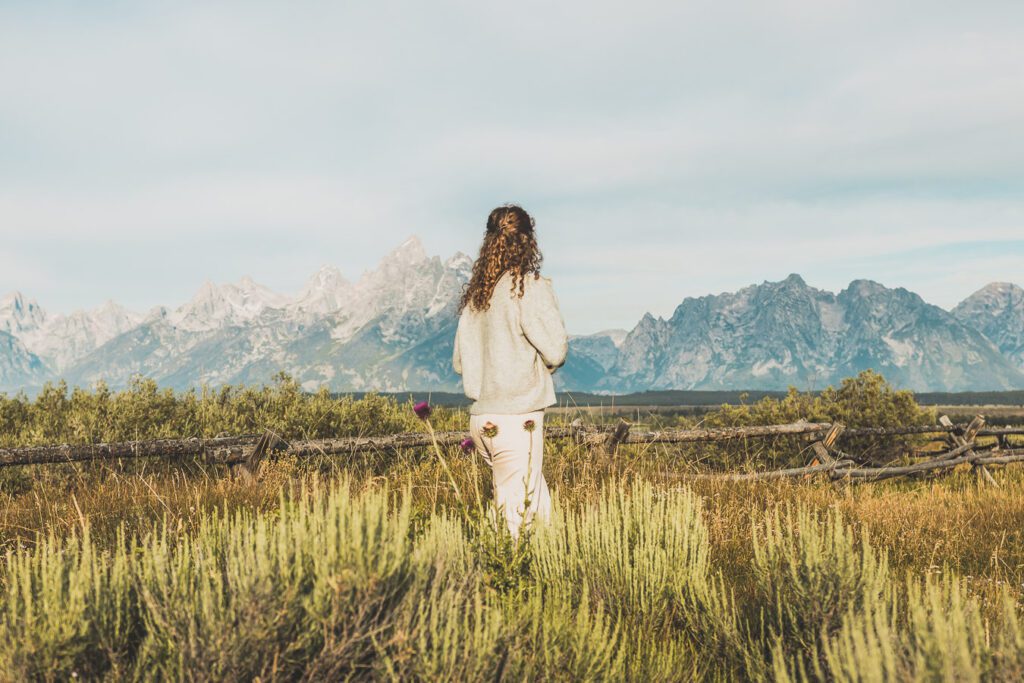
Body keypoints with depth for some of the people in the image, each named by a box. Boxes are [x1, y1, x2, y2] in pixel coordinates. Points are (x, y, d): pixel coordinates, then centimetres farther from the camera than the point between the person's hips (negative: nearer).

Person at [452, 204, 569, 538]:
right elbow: (555, 351, -12)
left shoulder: (475, 293, 9)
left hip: (481, 418, 7)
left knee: (540, 505, 18)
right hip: (517, 418, -7)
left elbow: (459, 361, 14)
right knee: (517, 514, -1)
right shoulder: (531, 287, -10)